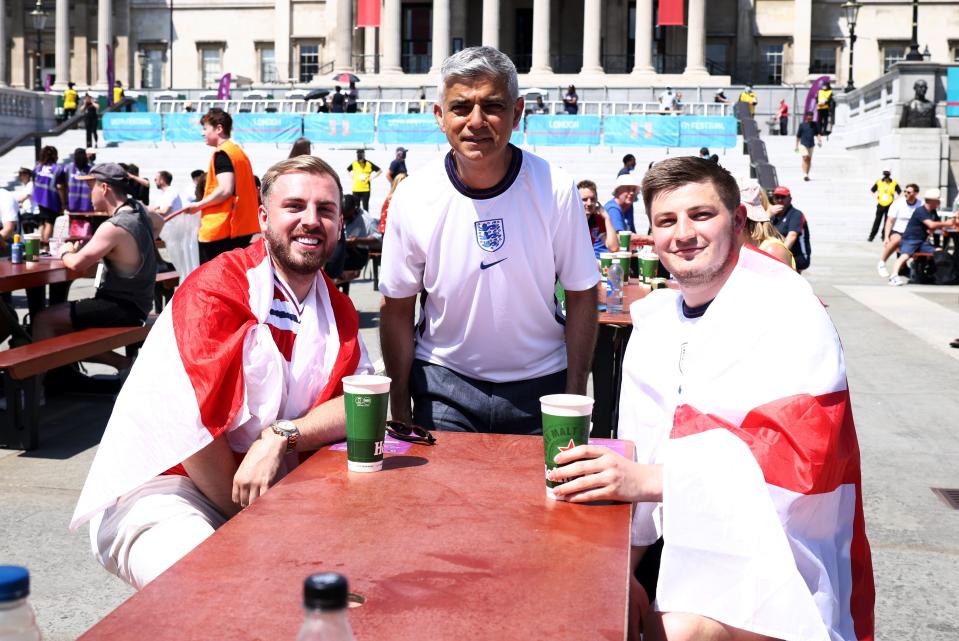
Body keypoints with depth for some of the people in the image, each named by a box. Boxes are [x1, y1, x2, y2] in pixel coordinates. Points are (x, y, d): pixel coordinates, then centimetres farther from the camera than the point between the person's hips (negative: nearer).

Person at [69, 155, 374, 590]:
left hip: (271, 489, 7)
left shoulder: (338, 311, 10)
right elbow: (194, 424, -19)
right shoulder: (214, 290, -13)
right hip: (160, 487, -7)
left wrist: (283, 436, -22)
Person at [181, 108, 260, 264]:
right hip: (242, 227, 9)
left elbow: (225, 189, -22)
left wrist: (198, 204, -11)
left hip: (219, 230, -9)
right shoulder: (238, 151, 17)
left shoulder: (222, 153, -11)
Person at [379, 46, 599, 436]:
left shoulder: (556, 189, -12)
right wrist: (400, 409, -3)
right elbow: (397, 309, -3)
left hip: (540, 382, 0)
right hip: (443, 381, 0)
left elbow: (581, 297, -5)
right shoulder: (413, 198, -10)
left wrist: (575, 396, -8)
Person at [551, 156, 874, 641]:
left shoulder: (786, 312, -12)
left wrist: (649, 479, -30)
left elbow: (799, 455, -24)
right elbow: (639, 459, 8)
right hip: (684, 545, 7)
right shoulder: (653, 324, 9)